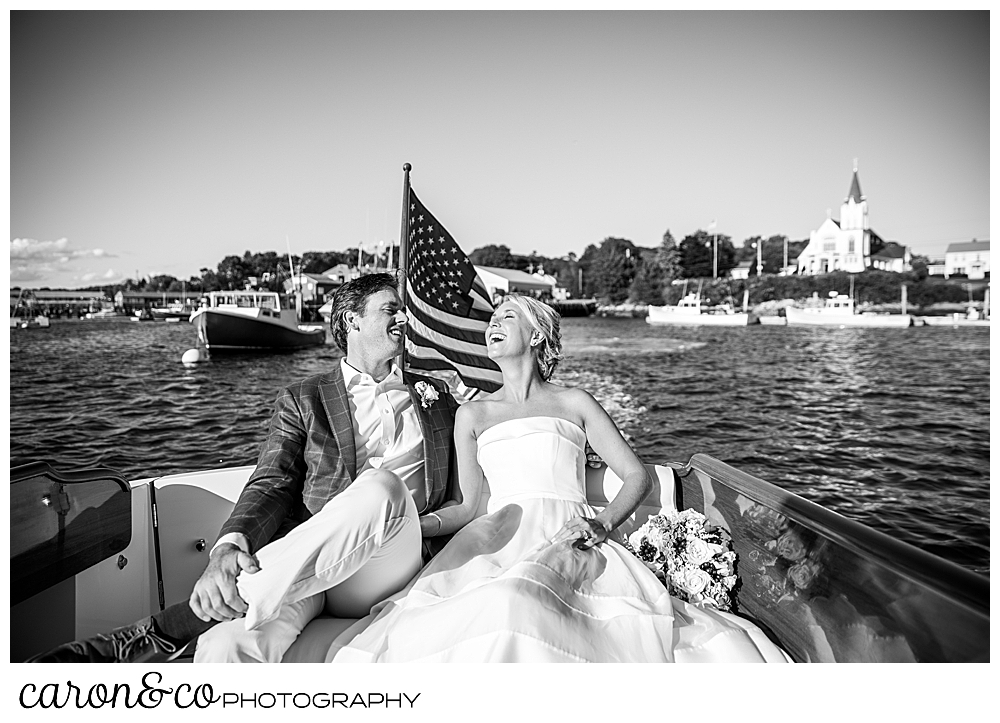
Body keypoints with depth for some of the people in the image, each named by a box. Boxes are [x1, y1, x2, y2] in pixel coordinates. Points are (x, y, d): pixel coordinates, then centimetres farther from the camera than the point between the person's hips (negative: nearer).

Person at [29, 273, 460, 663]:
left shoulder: (439, 398, 20)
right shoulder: (302, 400, 15)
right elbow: (271, 484, 2)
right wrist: (229, 547, -19)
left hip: (388, 574, 2)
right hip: (300, 566, -2)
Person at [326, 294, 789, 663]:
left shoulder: (574, 403, 18)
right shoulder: (472, 414, 22)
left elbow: (637, 475, 13)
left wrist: (604, 521, -7)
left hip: (569, 537, -1)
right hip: (501, 534, 2)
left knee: (520, 598, -39)